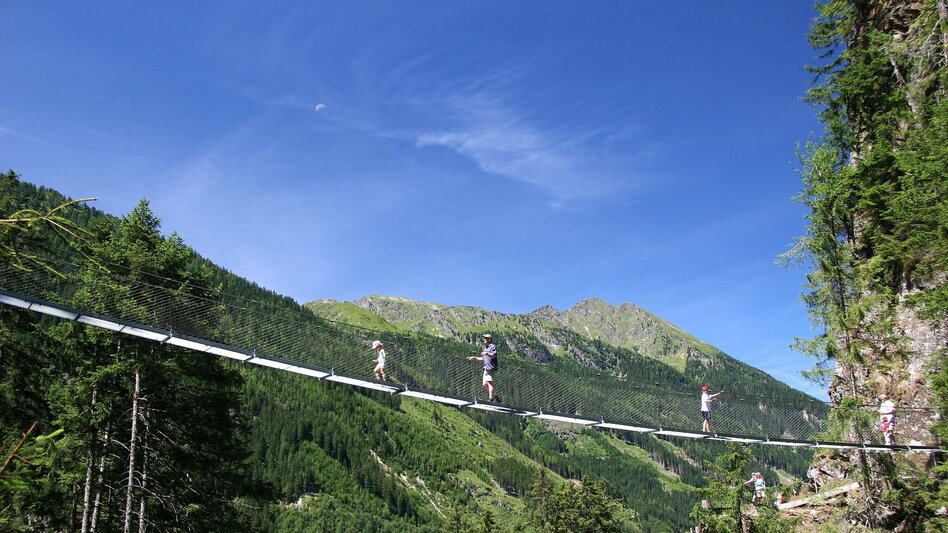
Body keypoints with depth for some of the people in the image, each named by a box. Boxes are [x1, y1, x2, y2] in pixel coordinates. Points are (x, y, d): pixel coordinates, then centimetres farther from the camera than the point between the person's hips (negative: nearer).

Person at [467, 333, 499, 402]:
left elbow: (493, 355, -24)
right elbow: (483, 358, 31)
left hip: (491, 368, -10)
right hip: (486, 368, 10)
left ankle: (491, 398, -23)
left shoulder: (492, 346, -7)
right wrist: (474, 358, 25)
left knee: (489, 382, -19)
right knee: (485, 384, 8)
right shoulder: (485, 348, 23)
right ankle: (495, 396, 17)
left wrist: (487, 353, -41)